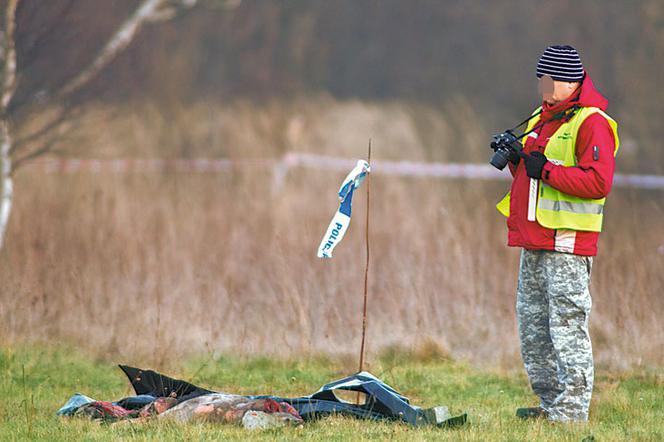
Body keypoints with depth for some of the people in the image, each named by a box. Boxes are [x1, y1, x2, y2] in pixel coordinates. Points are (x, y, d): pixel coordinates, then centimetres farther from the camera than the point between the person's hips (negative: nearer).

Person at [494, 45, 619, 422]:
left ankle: (571, 411, -9)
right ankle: (551, 402, 20)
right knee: (533, 325, 12)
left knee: (567, 325, -10)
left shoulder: (591, 123, -10)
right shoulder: (543, 118, 19)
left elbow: (598, 181, -20)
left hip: (567, 242, -10)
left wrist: (546, 170, -19)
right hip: (534, 242, 10)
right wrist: (516, 158, 7)